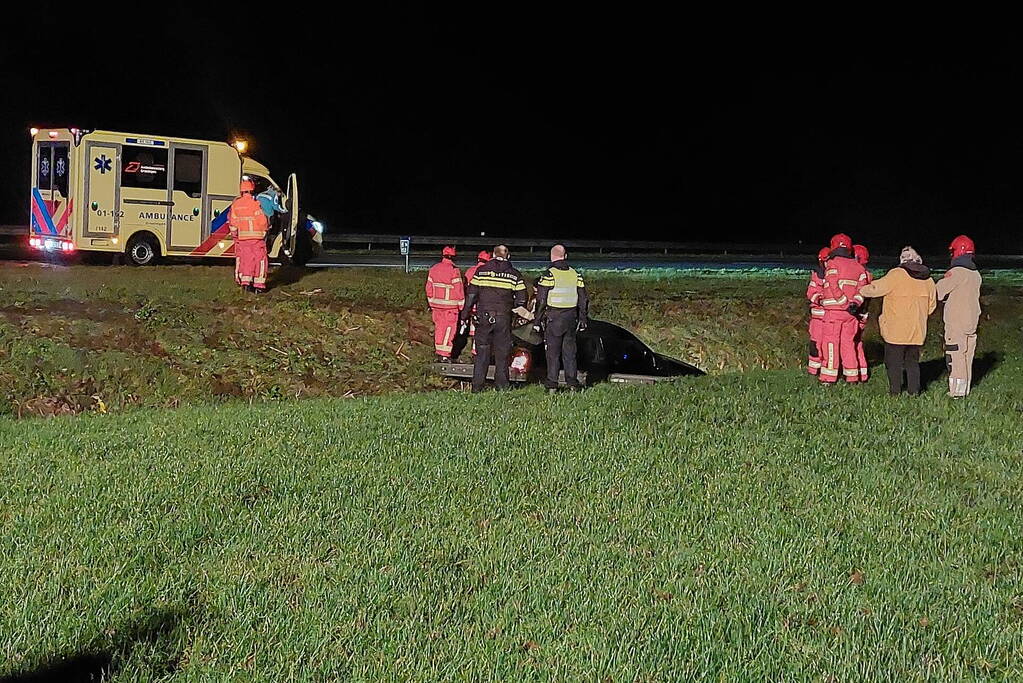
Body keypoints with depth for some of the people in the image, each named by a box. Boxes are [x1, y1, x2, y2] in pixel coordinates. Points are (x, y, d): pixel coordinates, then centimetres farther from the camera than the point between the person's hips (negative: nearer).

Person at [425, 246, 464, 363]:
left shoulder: (433, 269, 6)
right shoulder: (454, 270, -14)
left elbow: (429, 288, 12)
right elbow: (459, 290, -12)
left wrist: (430, 303, 21)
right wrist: (461, 305, -3)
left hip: (436, 304, 6)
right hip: (450, 306, -6)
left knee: (439, 328, 14)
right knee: (449, 329, -1)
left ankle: (438, 352, 19)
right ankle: (444, 354, -4)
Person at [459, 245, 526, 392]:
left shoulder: (481, 271, 3)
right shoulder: (515, 274, 2)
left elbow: (471, 295, 1)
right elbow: (521, 300, 1)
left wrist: (464, 316, 6)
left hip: (483, 317, 1)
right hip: (504, 318, 0)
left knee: (482, 352, 6)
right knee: (502, 353, 8)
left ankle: (477, 386, 6)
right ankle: (501, 385, 10)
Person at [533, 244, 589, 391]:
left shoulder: (549, 274, -9)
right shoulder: (575, 275, 7)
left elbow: (541, 300, -9)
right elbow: (583, 299, 12)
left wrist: (537, 320, -3)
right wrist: (582, 320, 18)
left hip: (553, 318, -4)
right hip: (571, 318, 4)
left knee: (553, 352, 1)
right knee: (569, 351, 10)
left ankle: (552, 383, 1)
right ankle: (572, 381, 9)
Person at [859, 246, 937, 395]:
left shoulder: (896, 275, -14)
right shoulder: (928, 279, 5)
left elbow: (876, 288, -9)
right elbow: (931, 306, 14)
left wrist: (861, 290, 9)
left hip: (896, 329, -5)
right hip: (917, 330, 5)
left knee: (894, 361, 5)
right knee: (912, 361, 15)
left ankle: (895, 390, 8)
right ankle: (913, 390, 14)